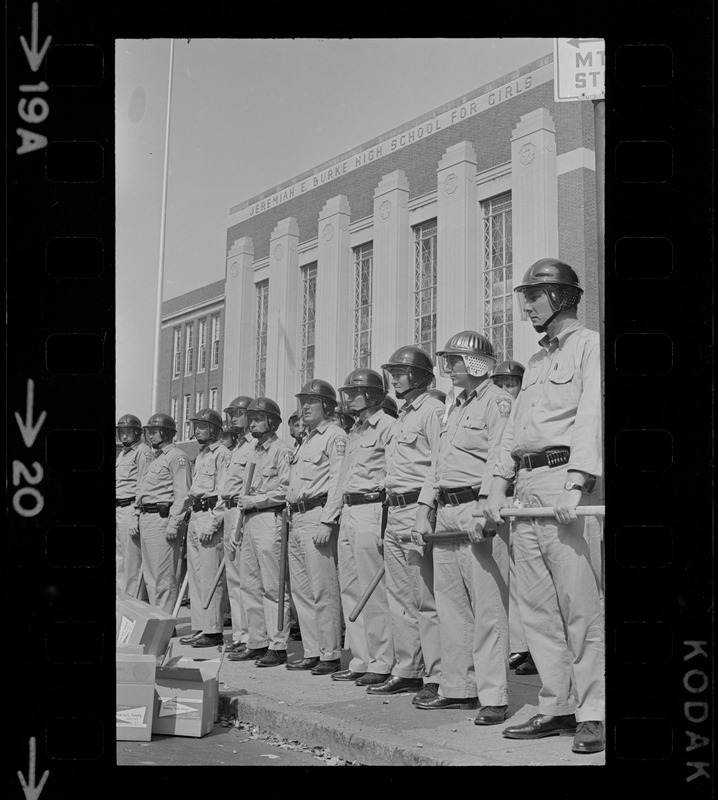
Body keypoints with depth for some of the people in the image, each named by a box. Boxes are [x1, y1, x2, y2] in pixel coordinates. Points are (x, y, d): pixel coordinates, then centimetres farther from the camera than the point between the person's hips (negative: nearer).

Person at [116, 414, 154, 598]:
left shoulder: (143, 452, -9)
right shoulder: (122, 453, 21)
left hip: (131, 509, -10)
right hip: (118, 510, 10)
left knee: (132, 562, -6)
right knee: (119, 561, 14)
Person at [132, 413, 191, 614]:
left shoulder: (176, 457, -7)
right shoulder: (154, 458, 22)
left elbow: (183, 493, -15)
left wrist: (174, 522, -21)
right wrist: (136, 518, 18)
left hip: (162, 518, -10)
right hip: (146, 519, 10)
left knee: (164, 576, -8)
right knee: (149, 575, 12)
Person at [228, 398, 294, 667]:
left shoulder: (282, 451, -6)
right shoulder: (254, 452, 20)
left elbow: (286, 490, -14)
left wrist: (256, 500, -13)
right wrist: (243, 501, 12)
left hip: (270, 520, -9)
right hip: (250, 520, 9)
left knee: (273, 587, -7)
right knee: (249, 585, 10)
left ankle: (278, 647, -3)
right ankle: (257, 643, 17)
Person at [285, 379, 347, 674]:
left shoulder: (335, 436, -6)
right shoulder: (307, 440, 23)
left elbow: (337, 482, -14)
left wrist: (327, 521, -21)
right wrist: (292, 518, 18)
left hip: (318, 516, -10)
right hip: (296, 519, 10)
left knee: (323, 590, -8)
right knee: (301, 590, 10)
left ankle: (331, 654, -3)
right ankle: (312, 652, 16)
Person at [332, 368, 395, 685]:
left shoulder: (387, 427, -8)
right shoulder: (354, 432, 20)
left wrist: (388, 519, -17)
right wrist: (336, 515, 19)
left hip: (372, 510, -9)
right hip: (349, 513, 10)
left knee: (374, 591, -7)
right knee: (350, 589, 11)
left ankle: (382, 663, 0)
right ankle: (361, 659, 18)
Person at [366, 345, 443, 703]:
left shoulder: (433, 411, -7)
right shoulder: (402, 417, 22)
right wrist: (391, 507, 17)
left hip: (418, 509, -10)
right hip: (393, 513, 10)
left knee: (427, 598, -7)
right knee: (399, 597, 12)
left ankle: (436, 677, -3)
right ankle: (406, 671, 20)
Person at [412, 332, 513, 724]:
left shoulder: (497, 402, -4)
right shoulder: (455, 407, 23)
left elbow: (498, 460, -16)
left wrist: (482, 510, -25)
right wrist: (424, 511, 18)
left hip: (477, 511, -9)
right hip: (446, 513, 9)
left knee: (487, 608, -8)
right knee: (452, 606, 11)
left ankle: (493, 697, -5)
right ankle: (457, 689, 19)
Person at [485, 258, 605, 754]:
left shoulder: (589, 345, 0)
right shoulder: (537, 360, 24)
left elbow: (590, 418, -12)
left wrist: (575, 485, -22)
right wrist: (499, 484, 12)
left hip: (564, 476, -8)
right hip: (527, 483, 8)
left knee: (579, 603, -9)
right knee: (537, 606, 6)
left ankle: (592, 714, -4)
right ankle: (557, 708, 12)